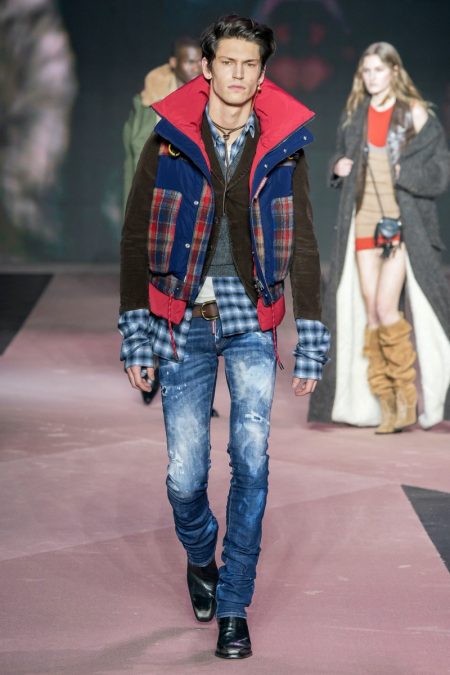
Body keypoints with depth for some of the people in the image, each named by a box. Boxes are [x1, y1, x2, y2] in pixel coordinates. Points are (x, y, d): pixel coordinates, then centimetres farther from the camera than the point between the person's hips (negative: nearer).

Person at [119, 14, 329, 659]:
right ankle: (201, 559, 32)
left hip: (251, 322, 0)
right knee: (185, 473, 0)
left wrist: (311, 345, 3)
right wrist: (135, 338, -2)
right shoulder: (169, 141, -1)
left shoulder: (283, 146, 2)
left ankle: (233, 606, 3)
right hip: (183, 322, 0)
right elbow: (135, 239, 2)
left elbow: (303, 246, 6)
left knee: (251, 460, -10)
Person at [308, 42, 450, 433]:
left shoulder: (414, 112, -1)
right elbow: (341, 158, 24)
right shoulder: (356, 113, 12)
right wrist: (339, 167, 3)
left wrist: (405, 173, -15)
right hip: (364, 221, 5)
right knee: (370, 313, 2)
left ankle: (407, 398, -1)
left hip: (402, 221, -5)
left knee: (386, 309, -14)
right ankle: (384, 404, 7)